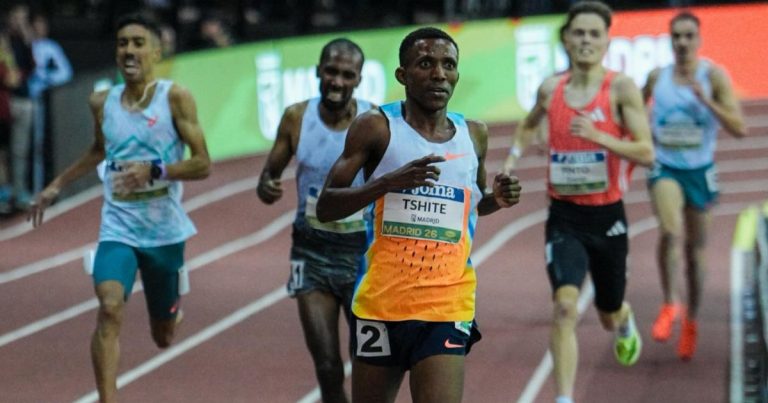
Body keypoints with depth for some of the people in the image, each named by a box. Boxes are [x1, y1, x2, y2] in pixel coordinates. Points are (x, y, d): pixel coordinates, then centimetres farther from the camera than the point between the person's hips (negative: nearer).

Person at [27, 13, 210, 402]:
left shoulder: (175, 97, -9)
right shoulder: (102, 102, 2)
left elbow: (202, 164, -11)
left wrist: (154, 171, -25)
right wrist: (56, 186, 23)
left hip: (164, 230, -1)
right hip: (118, 227, 1)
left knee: (164, 337, 16)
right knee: (110, 308, -26)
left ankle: (174, 300, 53)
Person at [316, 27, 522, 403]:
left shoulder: (474, 134, 8)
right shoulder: (376, 127, -3)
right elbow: (325, 207, -6)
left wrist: (497, 199, 2)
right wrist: (389, 181, -21)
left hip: (448, 308, 1)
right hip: (381, 302, -1)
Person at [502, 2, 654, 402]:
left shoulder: (621, 89, -10)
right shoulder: (550, 88, 1)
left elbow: (646, 153, -16)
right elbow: (530, 123, 25)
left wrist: (598, 136, -29)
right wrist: (515, 153, 8)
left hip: (607, 218, -1)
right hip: (564, 218, 1)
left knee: (609, 316, 19)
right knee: (565, 306, -22)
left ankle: (625, 324, 58)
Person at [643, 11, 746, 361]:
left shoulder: (713, 76, -8)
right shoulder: (657, 77, -1)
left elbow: (739, 129, -16)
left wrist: (705, 99, -25)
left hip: (699, 170, 0)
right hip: (665, 168, 0)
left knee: (696, 249, 11)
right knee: (670, 232, -27)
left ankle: (690, 320, 30)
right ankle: (669, 304, -10)